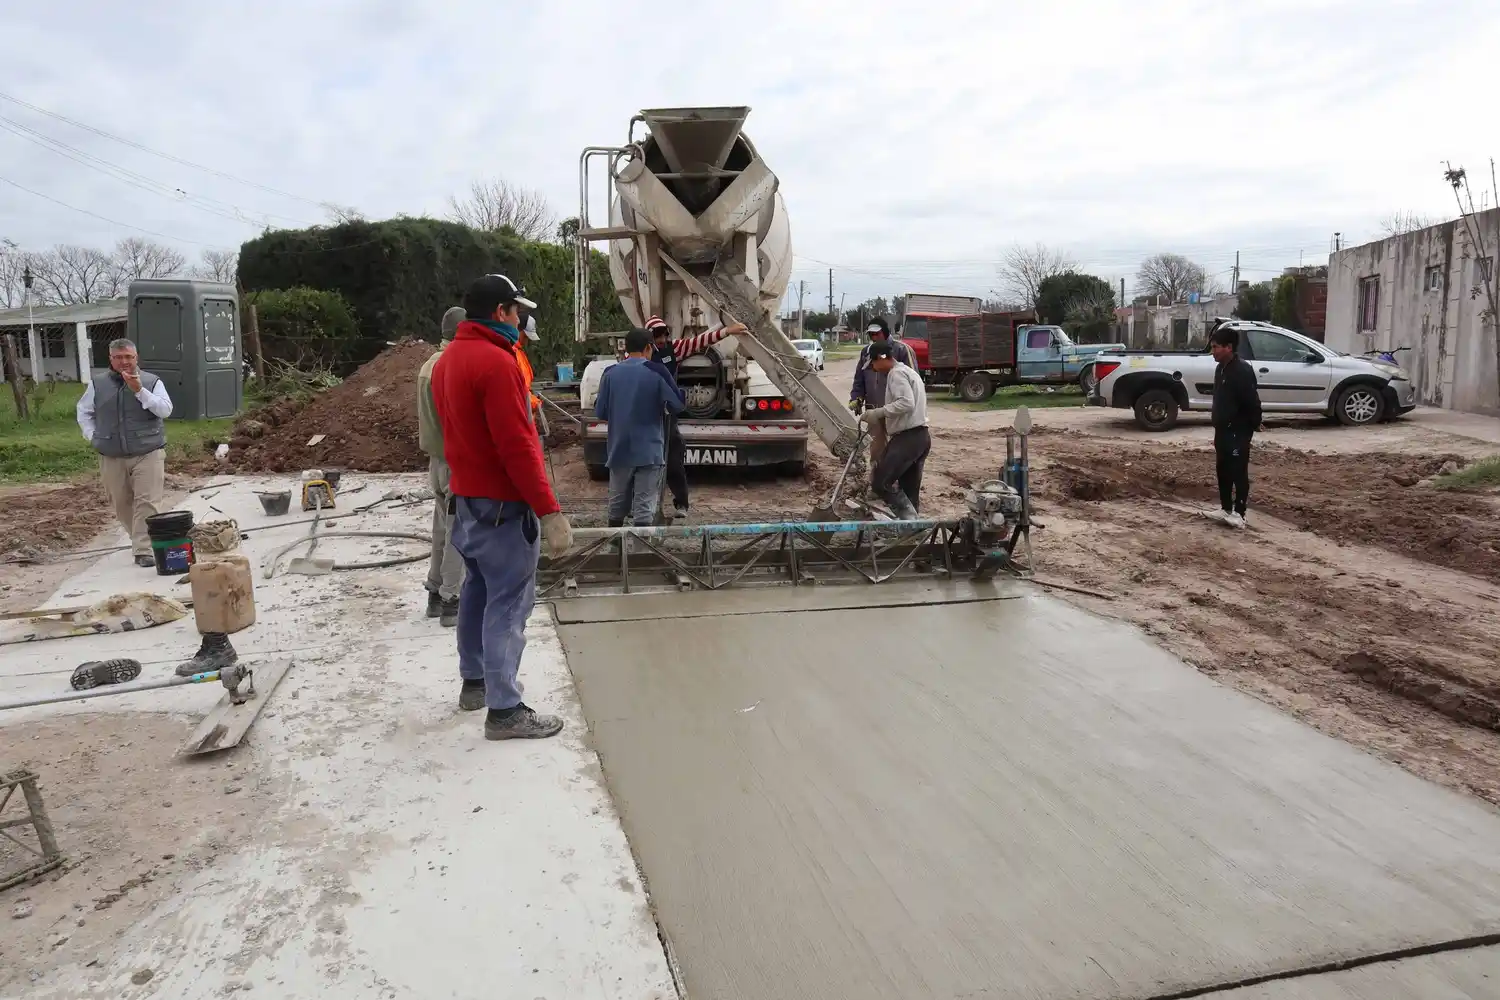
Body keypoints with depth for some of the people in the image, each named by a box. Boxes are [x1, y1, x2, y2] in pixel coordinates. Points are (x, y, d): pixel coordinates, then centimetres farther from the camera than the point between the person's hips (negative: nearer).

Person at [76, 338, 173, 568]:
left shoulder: (152, 382, 0)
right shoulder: (97, 384, 8)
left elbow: (165, 410, -12)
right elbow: (83, 411, 21)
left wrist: (140, 391, -21)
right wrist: (92, 435, 7)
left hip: (148, 454, -3)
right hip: (111, 457, 3)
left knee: (147, 503, -12)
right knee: (122, 504, 10)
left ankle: (144, 550, -10)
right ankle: (141, 539, 27)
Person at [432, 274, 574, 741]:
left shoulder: (447, 360, 10)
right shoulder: (495, 361, -20)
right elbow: (517, 446, -25)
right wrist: (550, 511, -23)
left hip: (466, 497, 10)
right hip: (502, 505, -10)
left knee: (478, 590, 19)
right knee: (508, 603, -5)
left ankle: (475, 681, 32)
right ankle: (505, 710, 0)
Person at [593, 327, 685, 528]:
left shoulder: (610, 373, -1)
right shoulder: (657, 373, -8)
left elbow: (600, 412, 2)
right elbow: (677, 406, -3)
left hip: (619, 449, 3)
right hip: (648, 450, -3)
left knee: (617, 503, 18)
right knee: (644, 506, 0)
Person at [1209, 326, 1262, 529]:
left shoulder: (1242, 370, -17)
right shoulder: (1221, 368, 12)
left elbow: (1252, 402, -19)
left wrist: (1250, 427, -17)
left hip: (1238, 431, -9)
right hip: (1223, 430, 9)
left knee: (1238, 472, -5)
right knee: (1223, 471, 14)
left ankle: (1239, 514, -1)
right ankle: (1226, 508, 24)